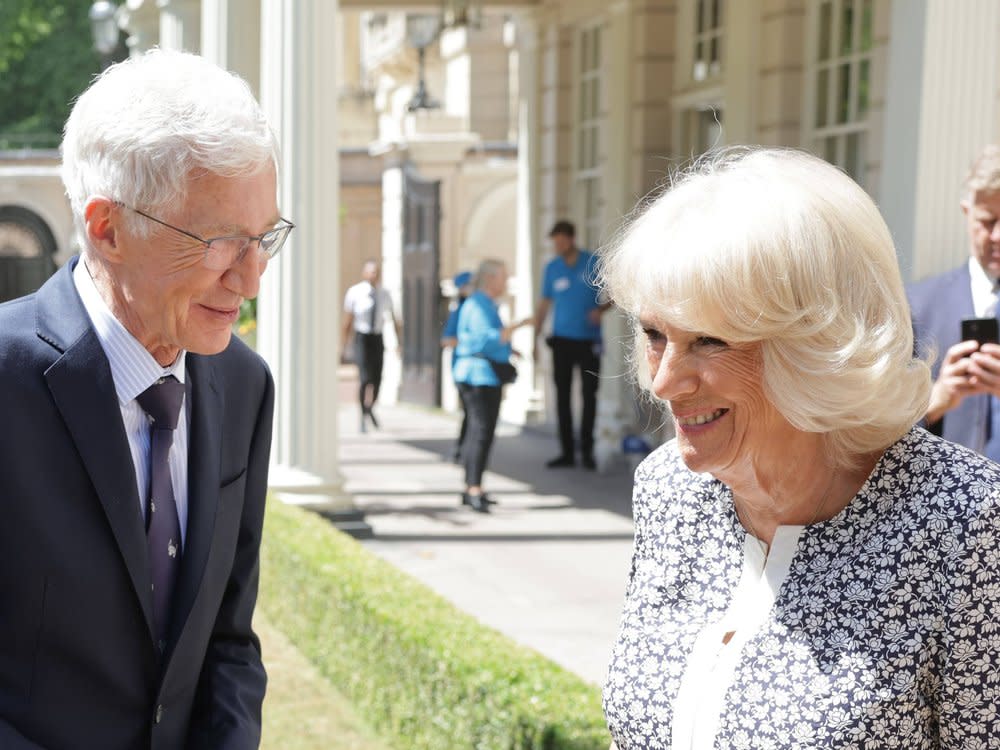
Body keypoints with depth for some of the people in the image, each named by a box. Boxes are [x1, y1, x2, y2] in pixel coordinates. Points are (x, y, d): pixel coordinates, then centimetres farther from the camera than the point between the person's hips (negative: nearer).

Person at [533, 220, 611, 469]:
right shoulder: (552, 268, 6)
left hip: (588, 340, -2)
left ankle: (587, 451, 6)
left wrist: (602, 308, -15)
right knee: (562, 396, 2)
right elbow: (545, 303, 12)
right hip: (562, 339, 2)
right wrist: (535, 337, 7)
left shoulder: (594, 263, -2)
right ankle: (567, 451, 7)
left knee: (589, 395, -2)